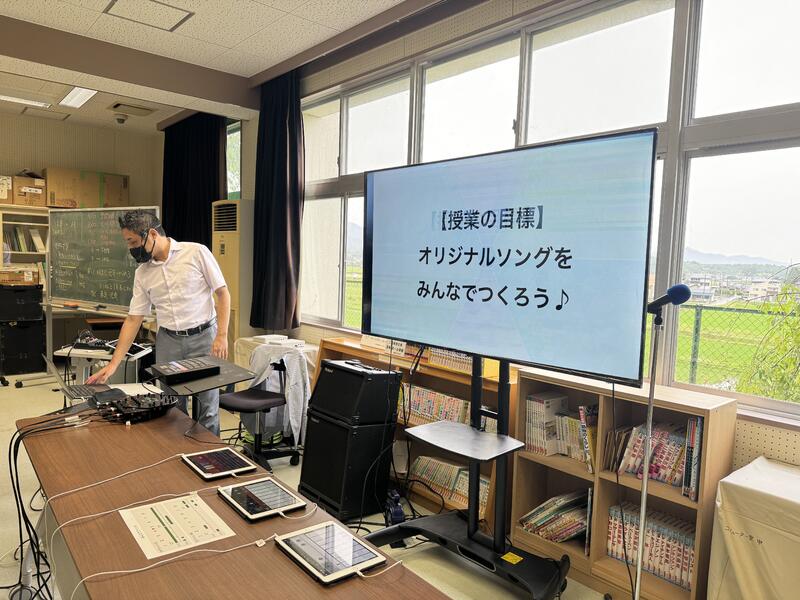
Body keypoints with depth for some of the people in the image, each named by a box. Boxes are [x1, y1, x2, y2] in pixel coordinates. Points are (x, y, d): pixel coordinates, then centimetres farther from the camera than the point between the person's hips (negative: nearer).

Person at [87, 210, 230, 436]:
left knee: (208, 406, 0)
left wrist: (222, 335, -13)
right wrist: (113, 364, 2)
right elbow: (133, 319, 7)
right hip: (168, 341, 4)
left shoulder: (196, 252, -8)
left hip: (203, 337, -4)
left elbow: (223, 293, -5)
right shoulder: (142, 273, 6)